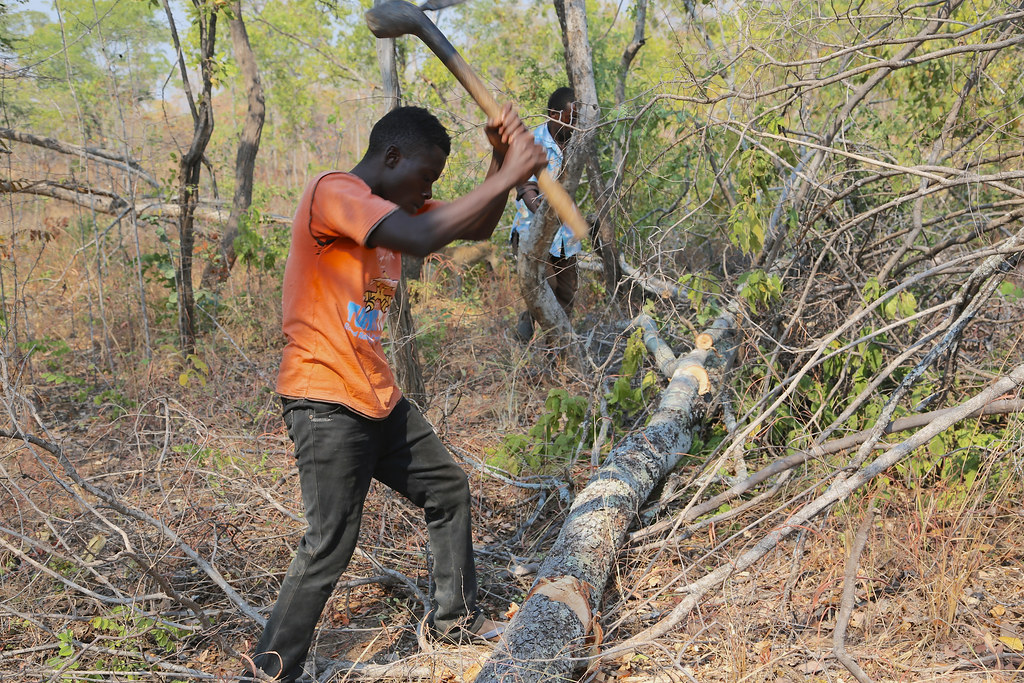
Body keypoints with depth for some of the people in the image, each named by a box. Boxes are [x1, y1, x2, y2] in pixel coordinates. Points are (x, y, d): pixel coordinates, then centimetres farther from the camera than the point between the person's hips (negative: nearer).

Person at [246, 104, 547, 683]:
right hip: (325, 401, -10)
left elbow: (476, 228, 13)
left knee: (448, 488, 18)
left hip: (378, 397, 10)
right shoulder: (334, 193, -16)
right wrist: (508, 177, -25)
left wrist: (502, 160, -3)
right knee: (331, 543, -10)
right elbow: (422, 239, -32)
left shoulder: (393, 206, 12)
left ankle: (456, 615, 35)